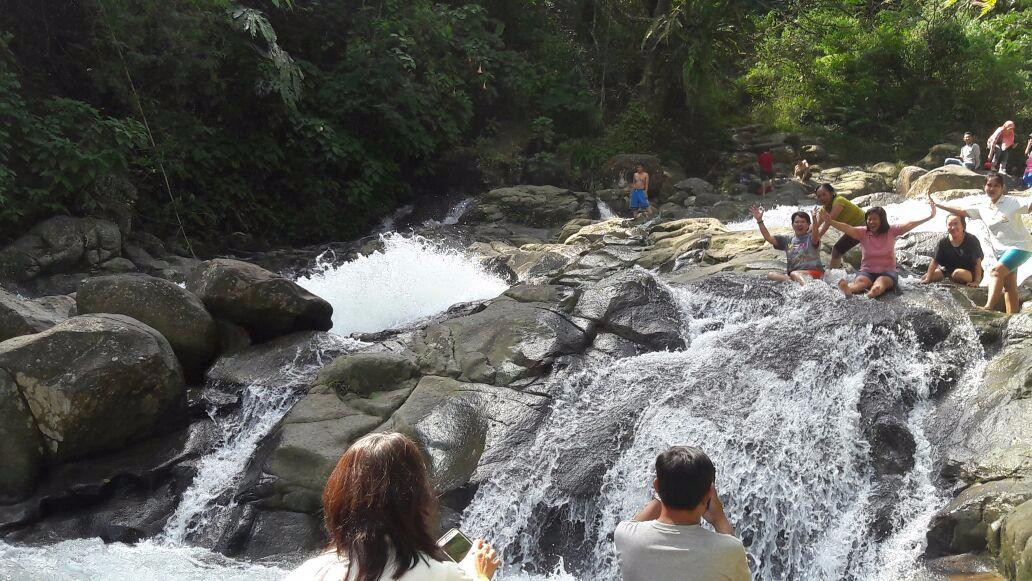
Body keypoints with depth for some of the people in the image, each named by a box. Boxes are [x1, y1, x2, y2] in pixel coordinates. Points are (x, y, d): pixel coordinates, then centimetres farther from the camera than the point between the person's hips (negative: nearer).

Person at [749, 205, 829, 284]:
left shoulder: (810, 238, 3)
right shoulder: (787, 240, 19)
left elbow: (815, 237, -22)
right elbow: (768, 237, 13)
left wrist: (814, 219, -40)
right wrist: (759, 220, 3)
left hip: (814, 272, -6)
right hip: (793, 272, 6)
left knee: (794, 274, -34)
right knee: (770, 275, -17)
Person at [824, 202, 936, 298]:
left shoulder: (891, 231, 0)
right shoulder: (862, 232, 0)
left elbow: (909, 225, -10)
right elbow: (847, 228, -15)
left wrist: (930, 217, -23)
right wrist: (829, 221, -33)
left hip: (887, 272, 0)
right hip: (867, 271, 0)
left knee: (882, 281, -36)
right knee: (860, 281, -34)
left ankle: (874, 291, -72)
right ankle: (849, 289, -70)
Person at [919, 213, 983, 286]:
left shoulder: (972, 241, -15)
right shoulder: (943, 242, -6)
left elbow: (978, 262, -18)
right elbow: (935, 261, -6)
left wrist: (976, 281, -29)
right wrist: (928, 279, -17)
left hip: (969, 273, -4)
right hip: (948, 271, 4)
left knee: (958, 273, -38)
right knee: (924, 278, -8)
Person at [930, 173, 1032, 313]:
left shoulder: (1012, 202, -8)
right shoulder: (983, 210, 8)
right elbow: (961, 211, 9)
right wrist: (937, 205, 7)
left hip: (1019, 246, -7)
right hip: (1001, 250, 7)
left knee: (995, 271, -25)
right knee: (1008, 286, 5)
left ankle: (988, 308, -31)